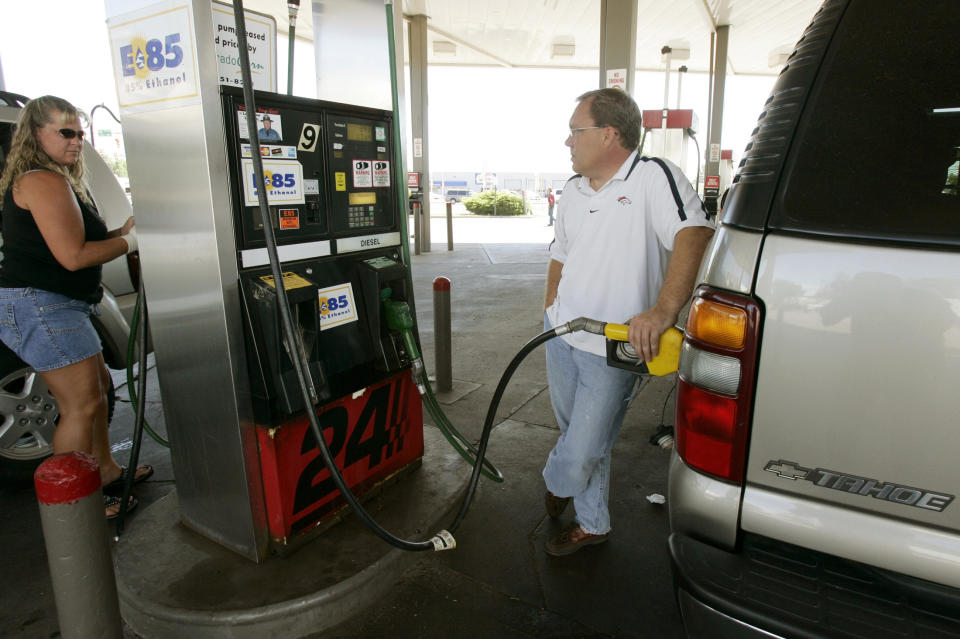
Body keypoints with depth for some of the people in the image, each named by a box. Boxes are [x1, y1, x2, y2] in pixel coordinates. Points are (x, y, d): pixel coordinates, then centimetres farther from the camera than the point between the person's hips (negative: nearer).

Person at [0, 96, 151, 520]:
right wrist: (128, 241, -10)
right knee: (82, 404, -8)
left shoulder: (56, 179, 17)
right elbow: (73, 256, -22)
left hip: (58, 307, 11)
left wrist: (123, 230, 8)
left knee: (97, 384, 19)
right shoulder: (45, 182, -16)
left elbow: (79, 240, 20)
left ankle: (106, 472, 32)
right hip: (41, 307, -11)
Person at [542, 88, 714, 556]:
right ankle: (591, 524, 39)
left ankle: (556, 483, 36)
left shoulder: (653, 177, -13)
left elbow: (694, 234, -28)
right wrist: (551, 306, 15)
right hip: (562, 336, 7)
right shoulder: (573, 189, 11)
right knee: (578, 434, 18)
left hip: (612, 348, -7)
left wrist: (663, 310, -41)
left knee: (583, 451, 0)